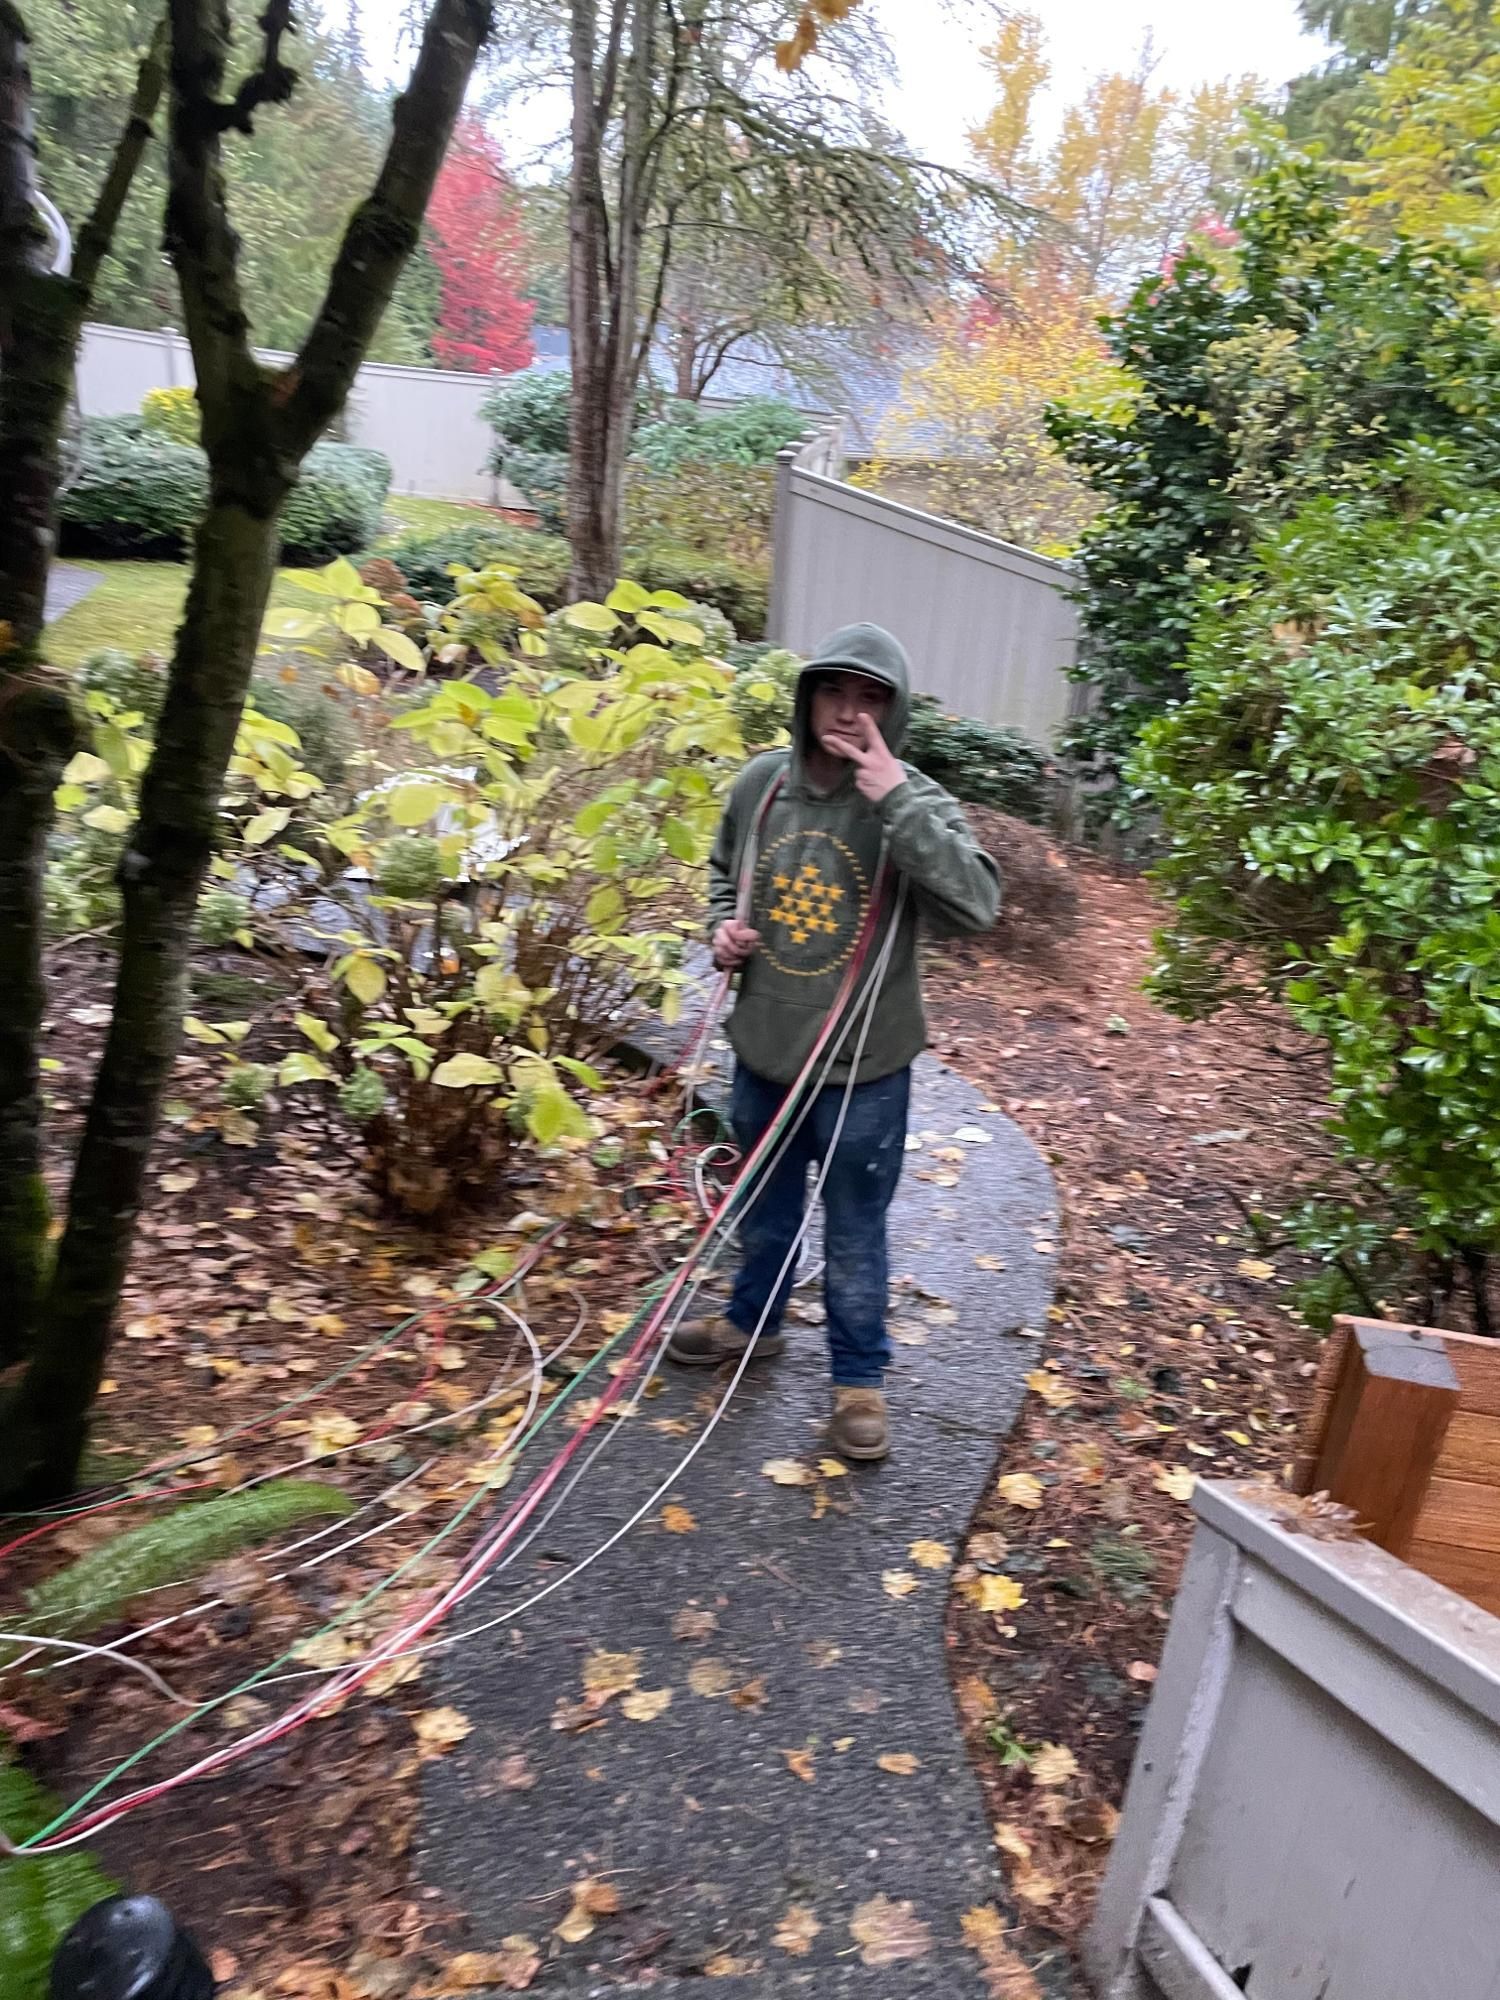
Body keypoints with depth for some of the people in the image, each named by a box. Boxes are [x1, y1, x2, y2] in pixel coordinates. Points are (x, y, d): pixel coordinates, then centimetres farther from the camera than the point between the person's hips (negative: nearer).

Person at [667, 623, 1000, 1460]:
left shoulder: (916, 801, -15)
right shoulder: (761, 781, -3)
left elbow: (977, 905, -31)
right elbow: (725, 873, 15)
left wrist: (897, 800, -33)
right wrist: (724, 926, -6)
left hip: (863, 1063, -4)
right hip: (764, 1046, 4)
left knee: (855, 1232, 12)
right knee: (764, 1205, 25)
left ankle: (860, 1376, 34)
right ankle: (752, 1320, 50)